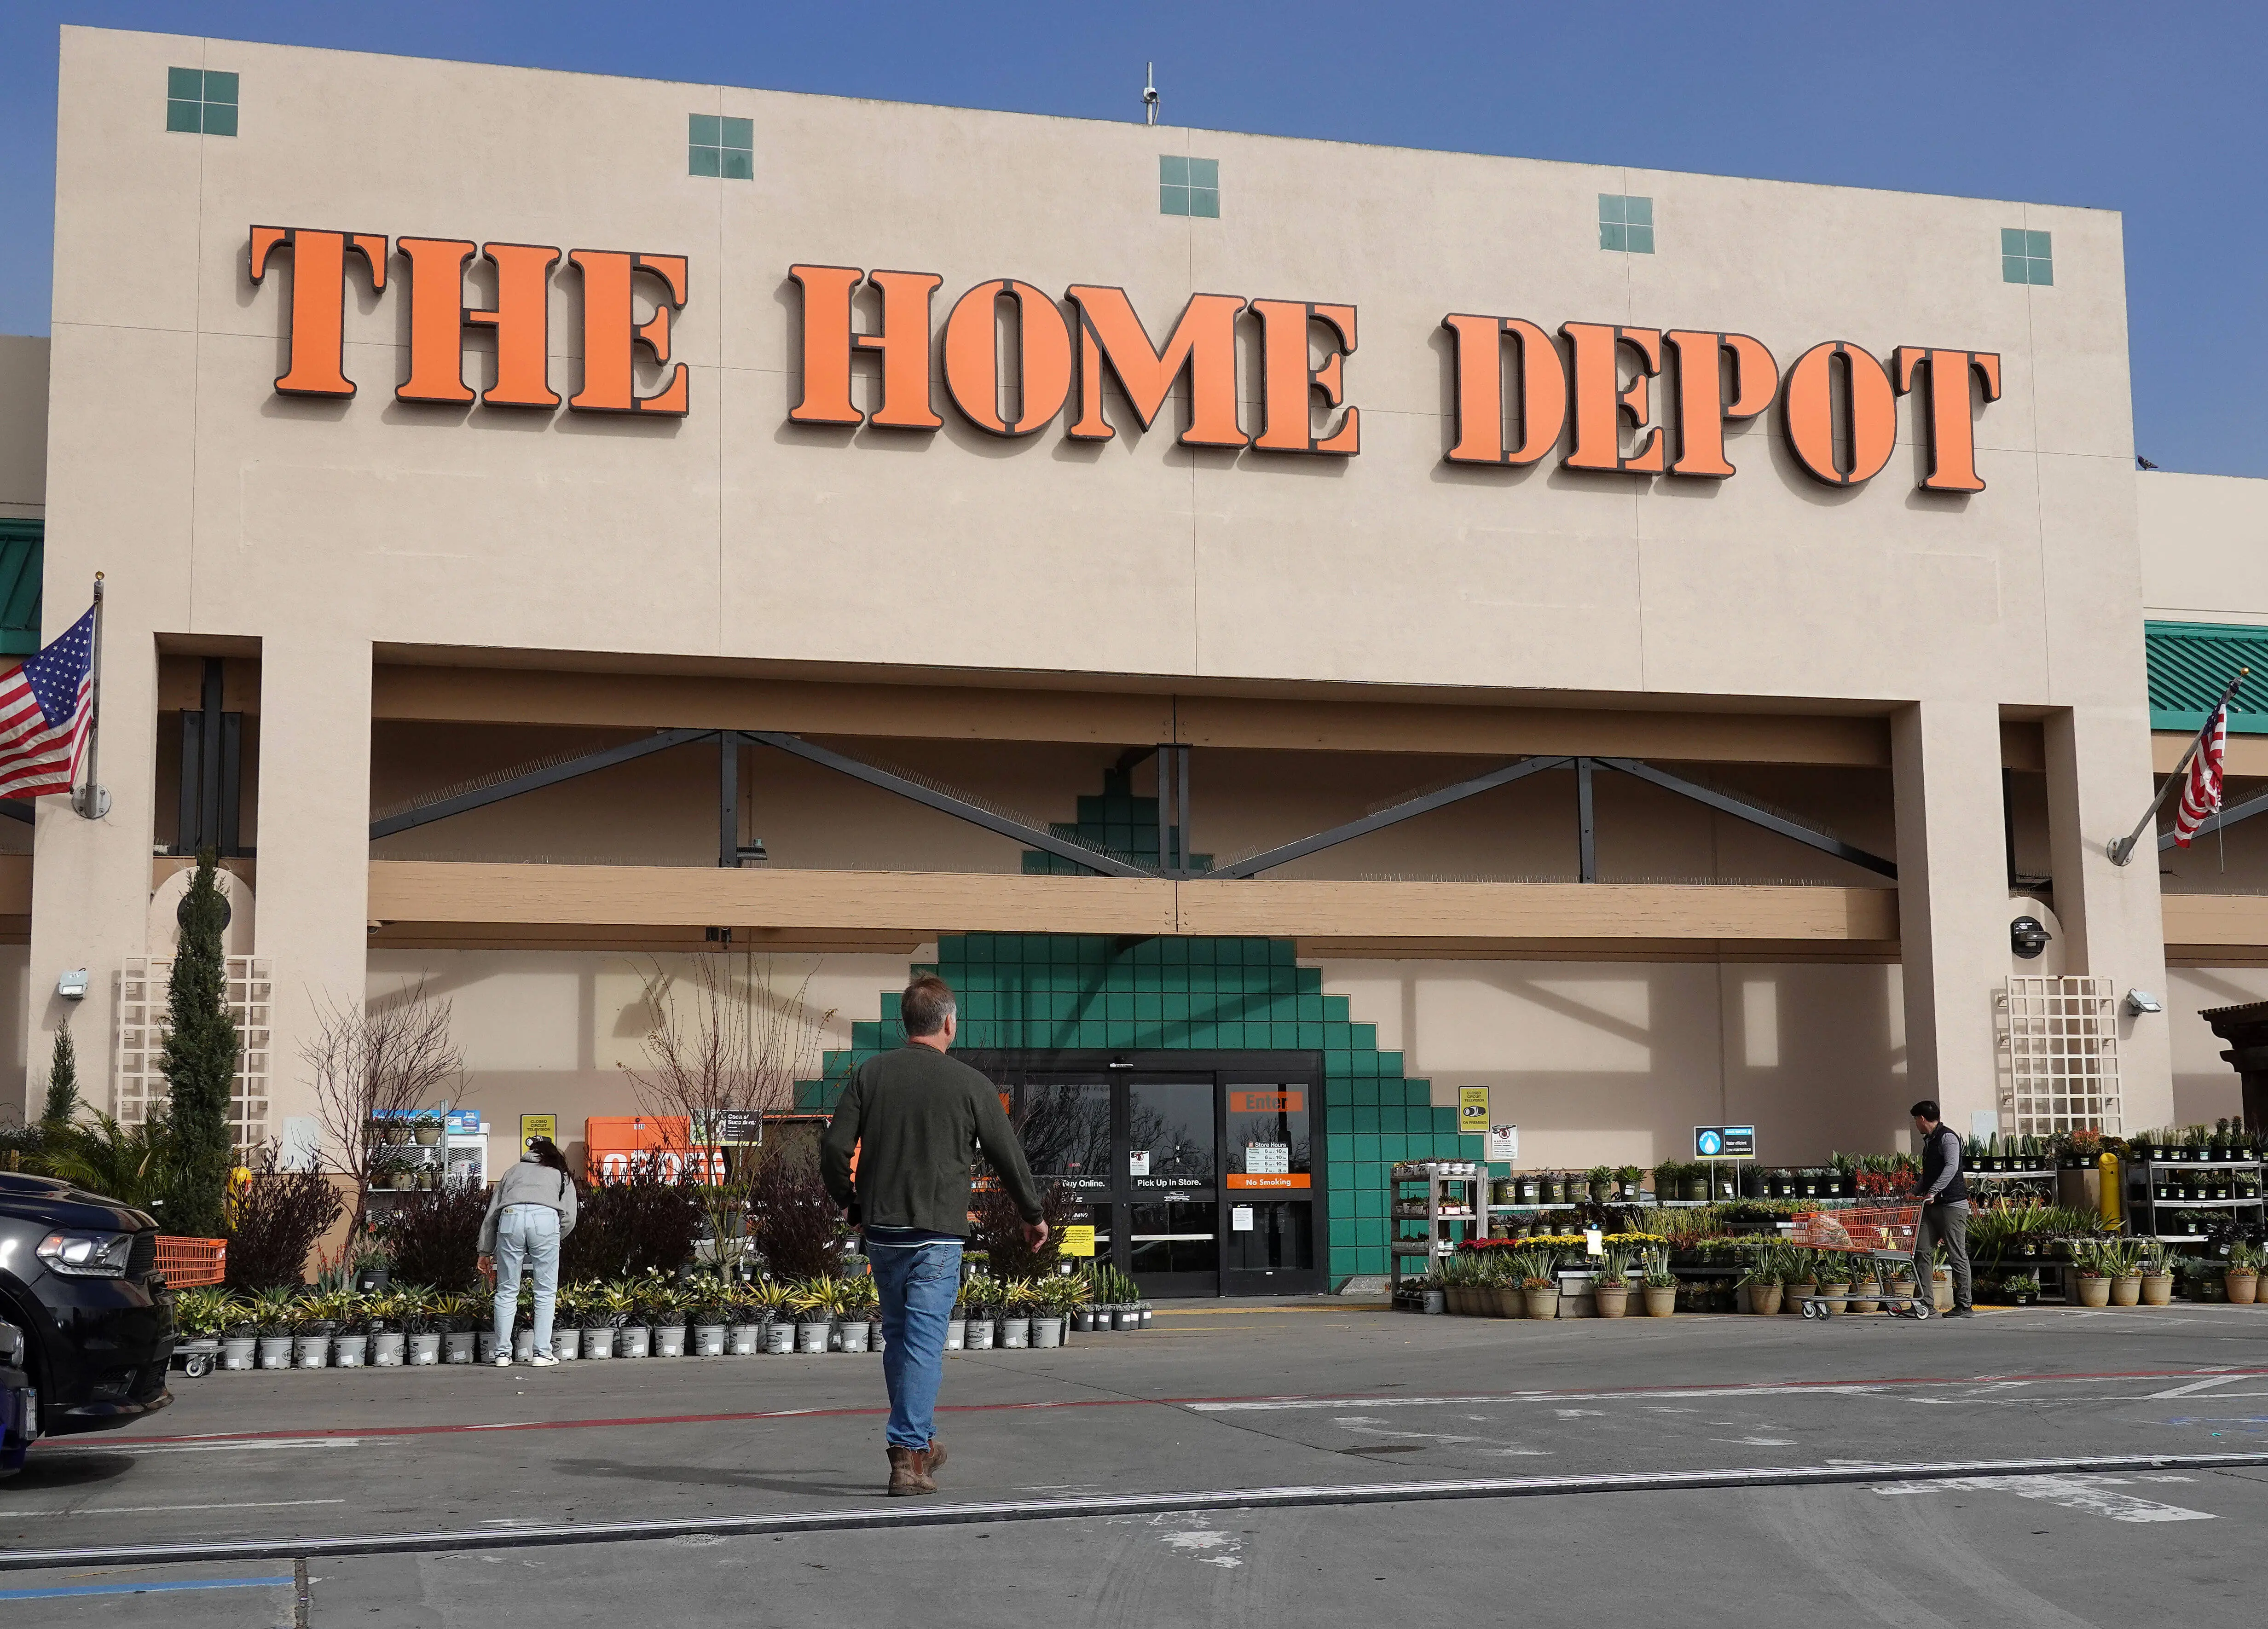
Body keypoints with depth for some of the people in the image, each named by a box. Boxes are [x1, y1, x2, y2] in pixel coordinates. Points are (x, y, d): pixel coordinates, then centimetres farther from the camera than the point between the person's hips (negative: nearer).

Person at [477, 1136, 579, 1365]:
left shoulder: (513, 1171, 35)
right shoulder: (562, 1175, 30)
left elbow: (491, 1214, 28)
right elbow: (569, 1219, 18)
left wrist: (486, 1252, 29)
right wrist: (552, 1240, 33)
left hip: (511, 1217, 1)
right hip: (545, 1218, -1)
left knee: (507, 1291, 9)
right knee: (546, 1292, 6)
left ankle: (503, 1353, 8)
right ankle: (543, 1353, 3)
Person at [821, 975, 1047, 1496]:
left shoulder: (870, 1074, 1)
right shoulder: (970, 1084, -5)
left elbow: (834, 1147, -1)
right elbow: (1009, 1157, 1)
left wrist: (852, 1206, 16)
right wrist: (1033, 1215, 17)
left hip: (881, 1232, 4)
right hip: (938, 1235, -4)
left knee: (898, 1337, 16)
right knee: (923, 1342, -3)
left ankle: (919, 1443, 27)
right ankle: (908, 1455, -9)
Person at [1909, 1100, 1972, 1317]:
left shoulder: (1948, 1137, -8)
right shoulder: (1929, 1141, 21)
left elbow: (1951, 1167, -22)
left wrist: (1933, 1192, -28)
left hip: (1952, 1204, -9)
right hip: (1931, 1206, 9)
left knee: (1958, 1254, -5)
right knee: (1921, 1251, 0)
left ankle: (1964, 1305, -2)